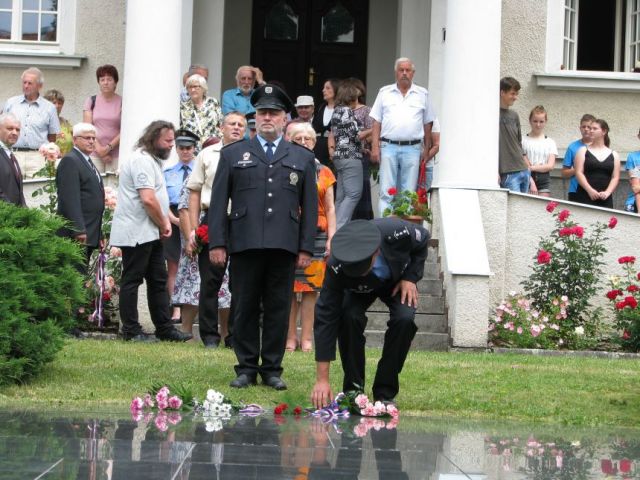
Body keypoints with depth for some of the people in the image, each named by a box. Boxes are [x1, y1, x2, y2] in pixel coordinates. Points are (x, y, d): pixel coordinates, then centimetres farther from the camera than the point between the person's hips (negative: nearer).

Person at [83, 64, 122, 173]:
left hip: (116, 154, -1)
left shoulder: (122, 102, 4)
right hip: (94, 153, 1)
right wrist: (99, 148, -7)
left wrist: (109, 147, -11)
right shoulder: (91, 101, 9)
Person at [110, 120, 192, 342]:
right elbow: (148, 199, -22)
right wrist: (163, 224, -10)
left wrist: (165, 221, 8)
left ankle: (165, 328, 14)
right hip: (136, 234, -11)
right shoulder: (142, 160, -14)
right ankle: (131, 330, 0)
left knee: (158, 281, 10)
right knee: (132, 280, -3)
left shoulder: (152, 161, 19)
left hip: (151, 234, 11)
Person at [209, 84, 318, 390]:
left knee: (278, 309, 2)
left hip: (284, 248, 1)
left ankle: (272, 369, 10)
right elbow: (218, 202, 7)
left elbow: (310, 206, 11)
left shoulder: (302, 158, 15)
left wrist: (306, 248, 3)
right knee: (244, 309, 2)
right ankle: (246, 368, 10)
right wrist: (217, 243, -2)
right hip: (244, 245, 0)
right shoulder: (233, 154, 12)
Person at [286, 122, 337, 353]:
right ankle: (290, 338, 3)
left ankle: (307, 338, 3)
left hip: (316, 234, 1)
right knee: (288, 288, -2)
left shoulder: (324, 173, 11)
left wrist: (331, 238, -1)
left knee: (310, 288, -1)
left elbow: (330, 209, 9)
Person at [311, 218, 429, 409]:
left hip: (398, 280, 1)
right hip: (357, 291, -1)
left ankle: (385, 393, -13)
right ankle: (352, 391, -13)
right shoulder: (337, 267, -40)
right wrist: (322, 380, -40)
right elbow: (326, 317, -37)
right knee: (349, 318, -30)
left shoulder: (397, 233, -41)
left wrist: (411, 277, -24)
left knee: (405, 319, -27)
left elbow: (422, 241, -14)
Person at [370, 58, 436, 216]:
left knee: (408, 193, 1)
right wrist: (375, 147, 0)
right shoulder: (385, 92, 10)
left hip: (412, 148, 0)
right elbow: (377, 123, 9)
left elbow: (427, 124, 12)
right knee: (386, 192, -4)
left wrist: (426, 149, 6)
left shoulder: (422, 94, 10)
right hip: (388, 147, 0)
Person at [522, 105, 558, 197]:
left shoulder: (550, 142, 11)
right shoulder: (523, 140, 3)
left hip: (544, 179, 2)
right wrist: (531, 182, -15)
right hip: (528, 179, -2)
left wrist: (531, 167, -12)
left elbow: (550, 166, 0)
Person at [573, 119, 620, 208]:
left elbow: (615, 177, 7)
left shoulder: (614, 155, 14)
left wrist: (607, 192, -10)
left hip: (605, 200, 2)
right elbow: (579, 173, 0)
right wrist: (590, 190, -14)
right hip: (585, 197, -2)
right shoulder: (583, 151, 10)